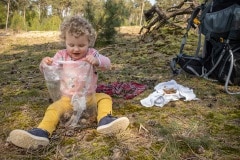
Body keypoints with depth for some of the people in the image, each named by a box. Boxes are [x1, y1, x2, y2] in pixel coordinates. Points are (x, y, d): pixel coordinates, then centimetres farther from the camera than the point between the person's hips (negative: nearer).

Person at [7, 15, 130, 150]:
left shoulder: (92, 54, 2)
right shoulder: (61, 55, 4)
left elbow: (107, 64, -10)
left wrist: (97, 60, -33)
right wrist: (45, 64, -24)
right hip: (68, 97, -1)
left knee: (105, 97, -21)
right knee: (55, 107, -26)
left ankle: (104, 120, -41)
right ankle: (42, 132, -45)